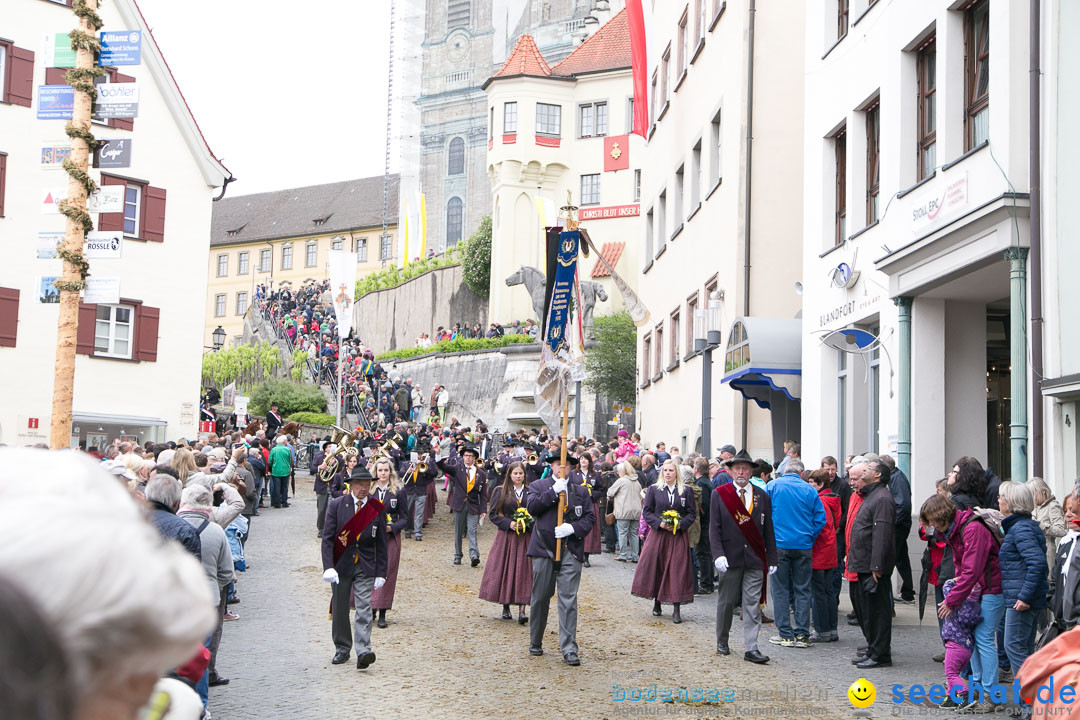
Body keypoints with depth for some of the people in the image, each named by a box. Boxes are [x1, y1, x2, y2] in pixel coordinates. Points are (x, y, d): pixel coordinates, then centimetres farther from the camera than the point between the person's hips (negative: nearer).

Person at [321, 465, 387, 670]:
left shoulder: (377, 509, 0)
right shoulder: (336, 505, -3)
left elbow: (381, 544, 5)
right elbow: (327, 538, -5)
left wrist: (380, 573, 2)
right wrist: (328, 567, -15)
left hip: (366, 567, 0)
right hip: (341, 565, 1)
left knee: (364, 609, -11)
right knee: (340, 609, 9)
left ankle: (363, 652, -16)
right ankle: (342, 649, 23)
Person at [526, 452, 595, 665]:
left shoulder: (581, 491, 14)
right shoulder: (538, 486, 9)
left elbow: (590, 518, 8)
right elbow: (531, 507, -9)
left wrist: (573, 528, -10)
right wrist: (554, 491, -14)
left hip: (571, 550, 1)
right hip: (544, 549, 0)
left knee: (568, 600, -6)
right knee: (540, 598, 8)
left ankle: (569, 649, -6)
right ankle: (535, 643, 24)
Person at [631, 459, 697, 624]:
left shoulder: (686, 491, 5)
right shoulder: (653, 489, 5)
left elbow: (692, 513, 4)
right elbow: (646, 511, 3)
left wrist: (680, 525, -12)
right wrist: (659, 523, -13)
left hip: (678, 536, 0)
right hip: (658, 535, 0)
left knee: (677, 570, -4)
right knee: (655, 568, 1)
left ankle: (676, 610, -2)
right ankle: (657, 603, 17)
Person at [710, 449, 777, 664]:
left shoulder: (762, 496, 8)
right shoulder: (719, 494, 2)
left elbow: (768, 530, 9)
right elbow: (714, 528, -1)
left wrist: (771, 559, 4)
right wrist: (718, 554, -13)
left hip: (755, 558, 1)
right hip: (730, 558, -1)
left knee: (753, 604, -2)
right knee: (726, 602, 8)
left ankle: (751, 648, -2)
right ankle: (722, 642, 25)